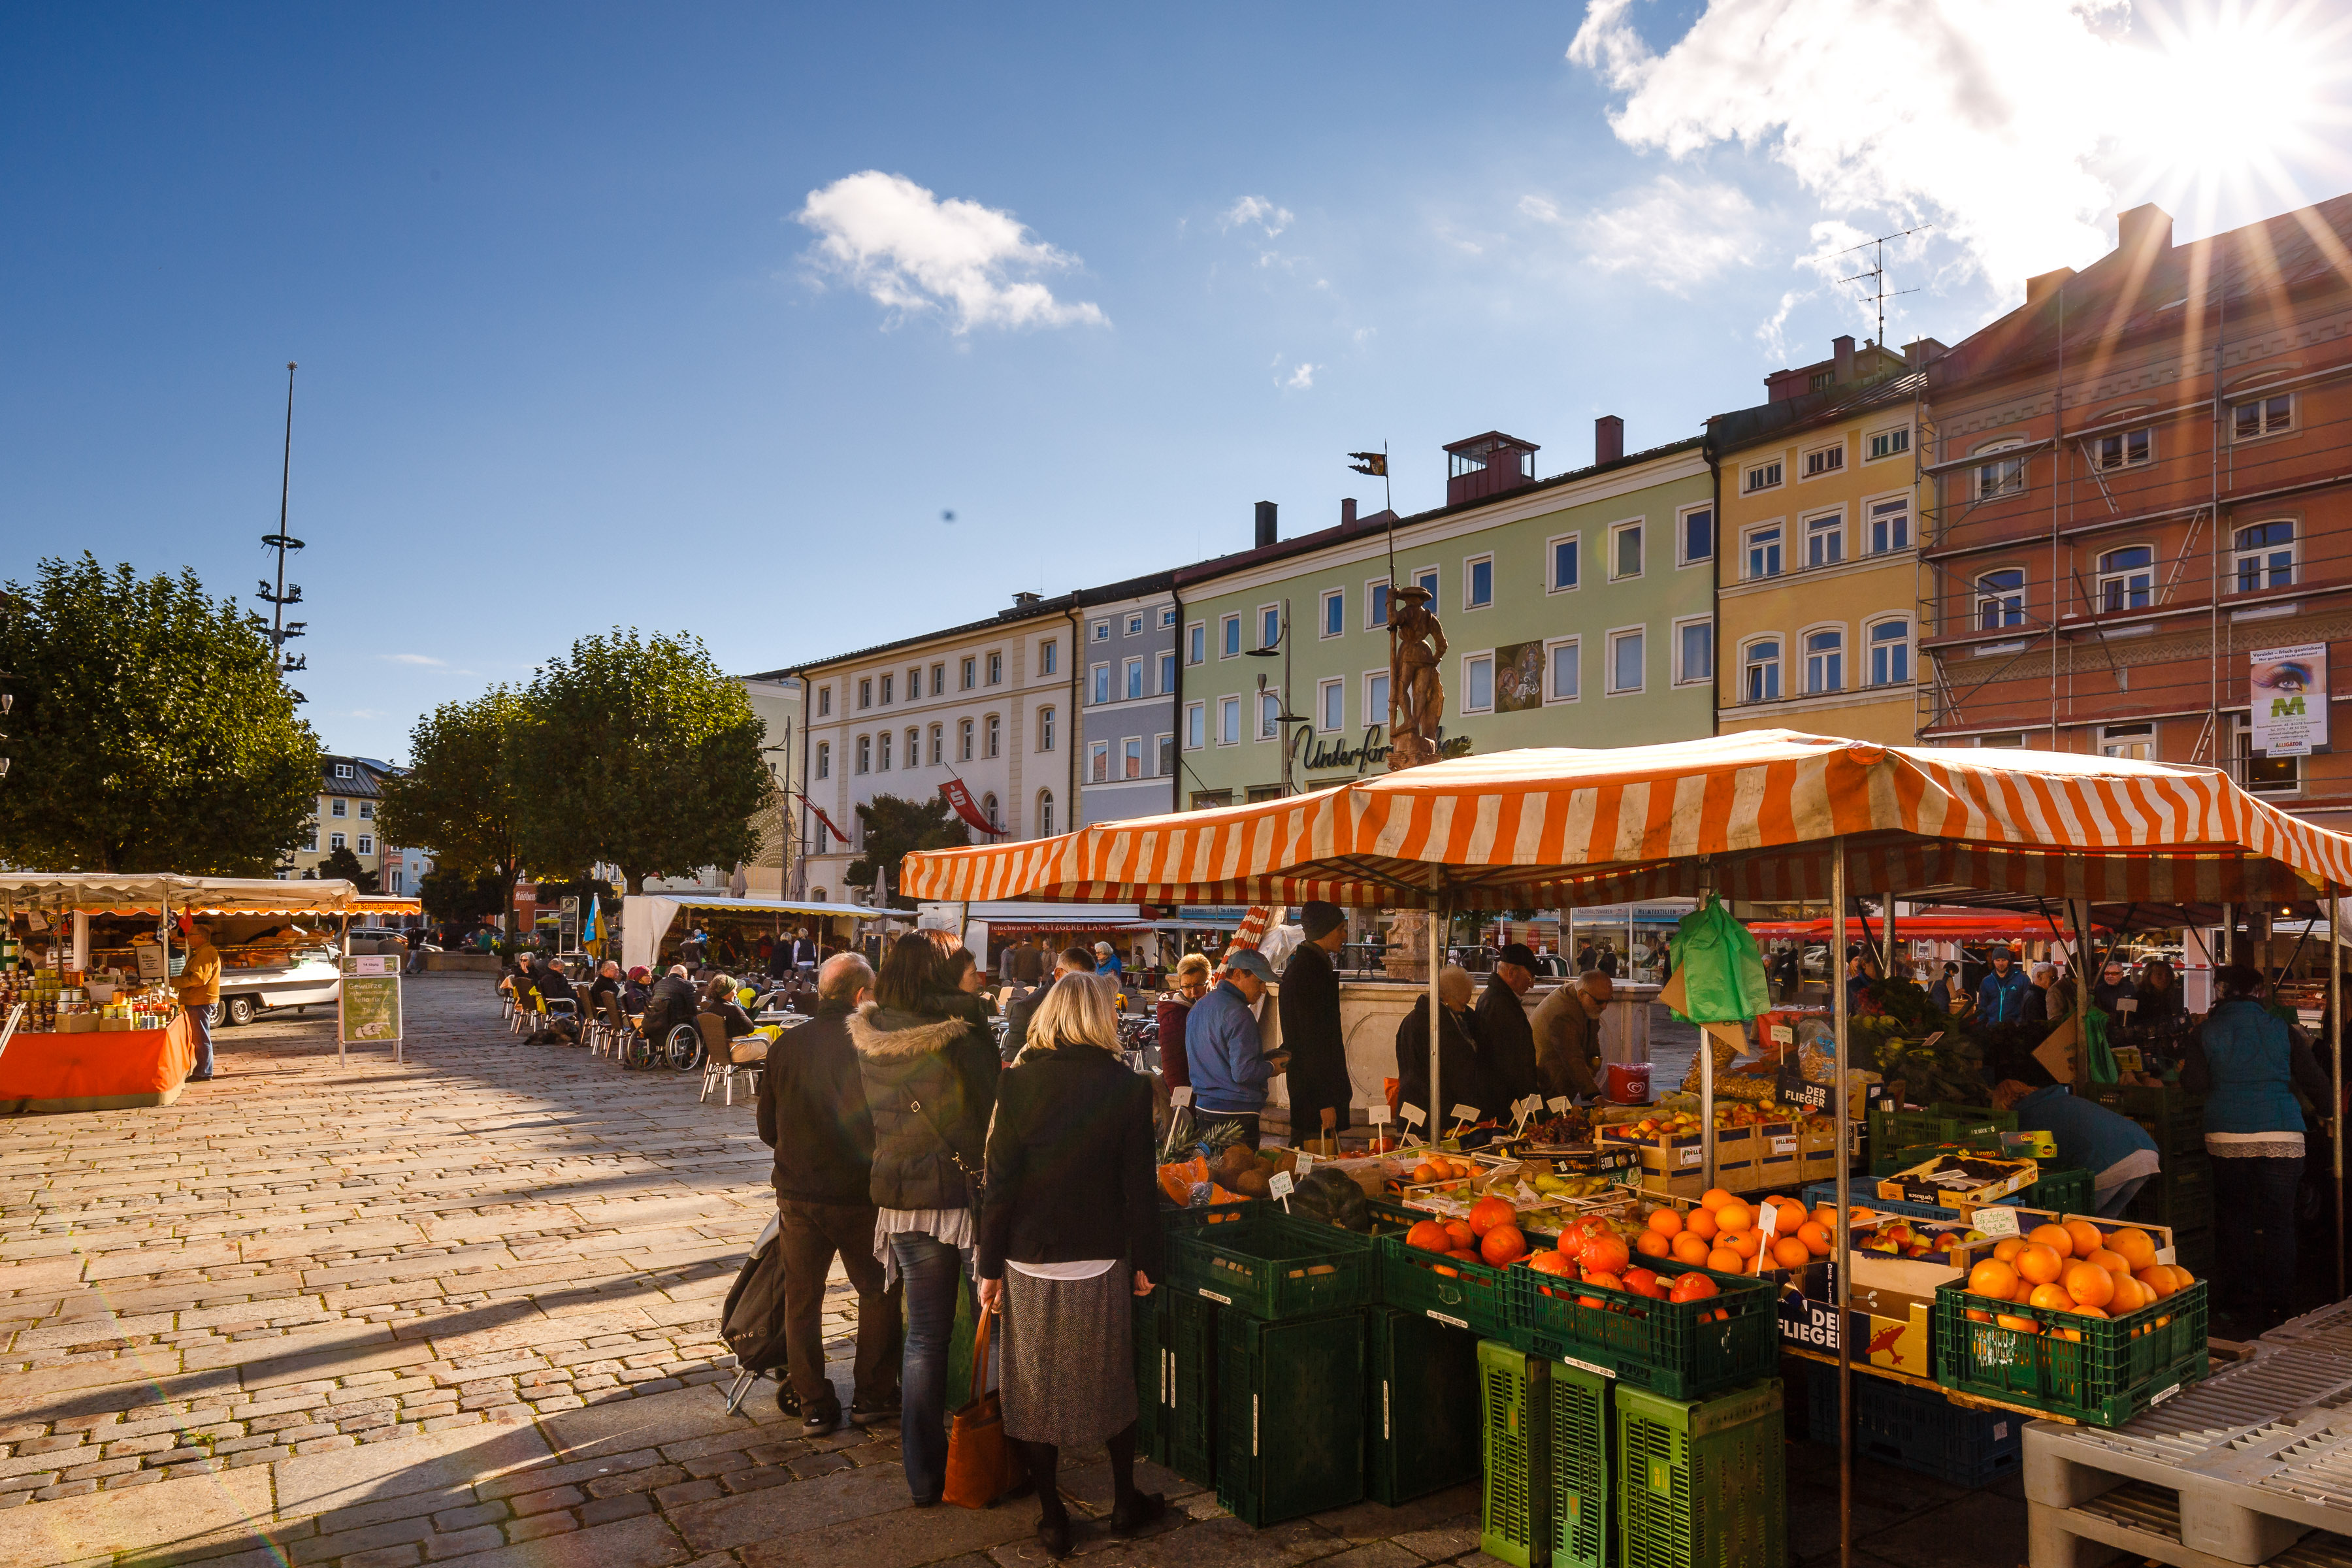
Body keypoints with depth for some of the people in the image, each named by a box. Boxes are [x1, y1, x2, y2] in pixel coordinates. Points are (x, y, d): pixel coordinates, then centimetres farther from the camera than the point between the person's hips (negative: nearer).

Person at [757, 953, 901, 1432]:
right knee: (879, 1291, 15)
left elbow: (767, 1128, 7)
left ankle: (814, 1405, 20)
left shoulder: (786, 1046, -2)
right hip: (857, 1195, -3)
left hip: (796, 1192, 4)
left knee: (801, 1299, 14)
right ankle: (873, 1393, 22)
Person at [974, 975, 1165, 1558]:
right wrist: (1145, 1262, 5)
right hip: (1101, 1265, 1)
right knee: (1111, 1380, 19)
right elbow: (1139, 1183, -5)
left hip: (1029, 1266, 0)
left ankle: (1052, 1520, 22)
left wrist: (990, 1267, 0)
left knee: (1035, 1387, 13)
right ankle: (1126, 1502, 32)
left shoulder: (1019, 1082, -7)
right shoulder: (1126, 1087, -7)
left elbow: (999, 1181, -7)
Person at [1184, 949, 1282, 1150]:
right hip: (1236, 1114, -9)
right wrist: (1271, 1067, -3)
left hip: (1203, 1107, 9)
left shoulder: (1198, 1007, 13)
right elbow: (1243, 1072, -23)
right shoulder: (1238, 1014, -18)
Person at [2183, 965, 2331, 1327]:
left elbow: (2193, 1083, -3)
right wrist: (2330, 1105, 24)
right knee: (2277, 1220, 6)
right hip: (2281, 1136, 0)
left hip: (2226, 1135, 1)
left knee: (2234, 1216, 11)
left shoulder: (2206, 1031, 1)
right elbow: (2313, 1079, 5)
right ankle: (2273, 1301, 7)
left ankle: (2235, 1296, 16)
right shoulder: (2282, 1029, 2)